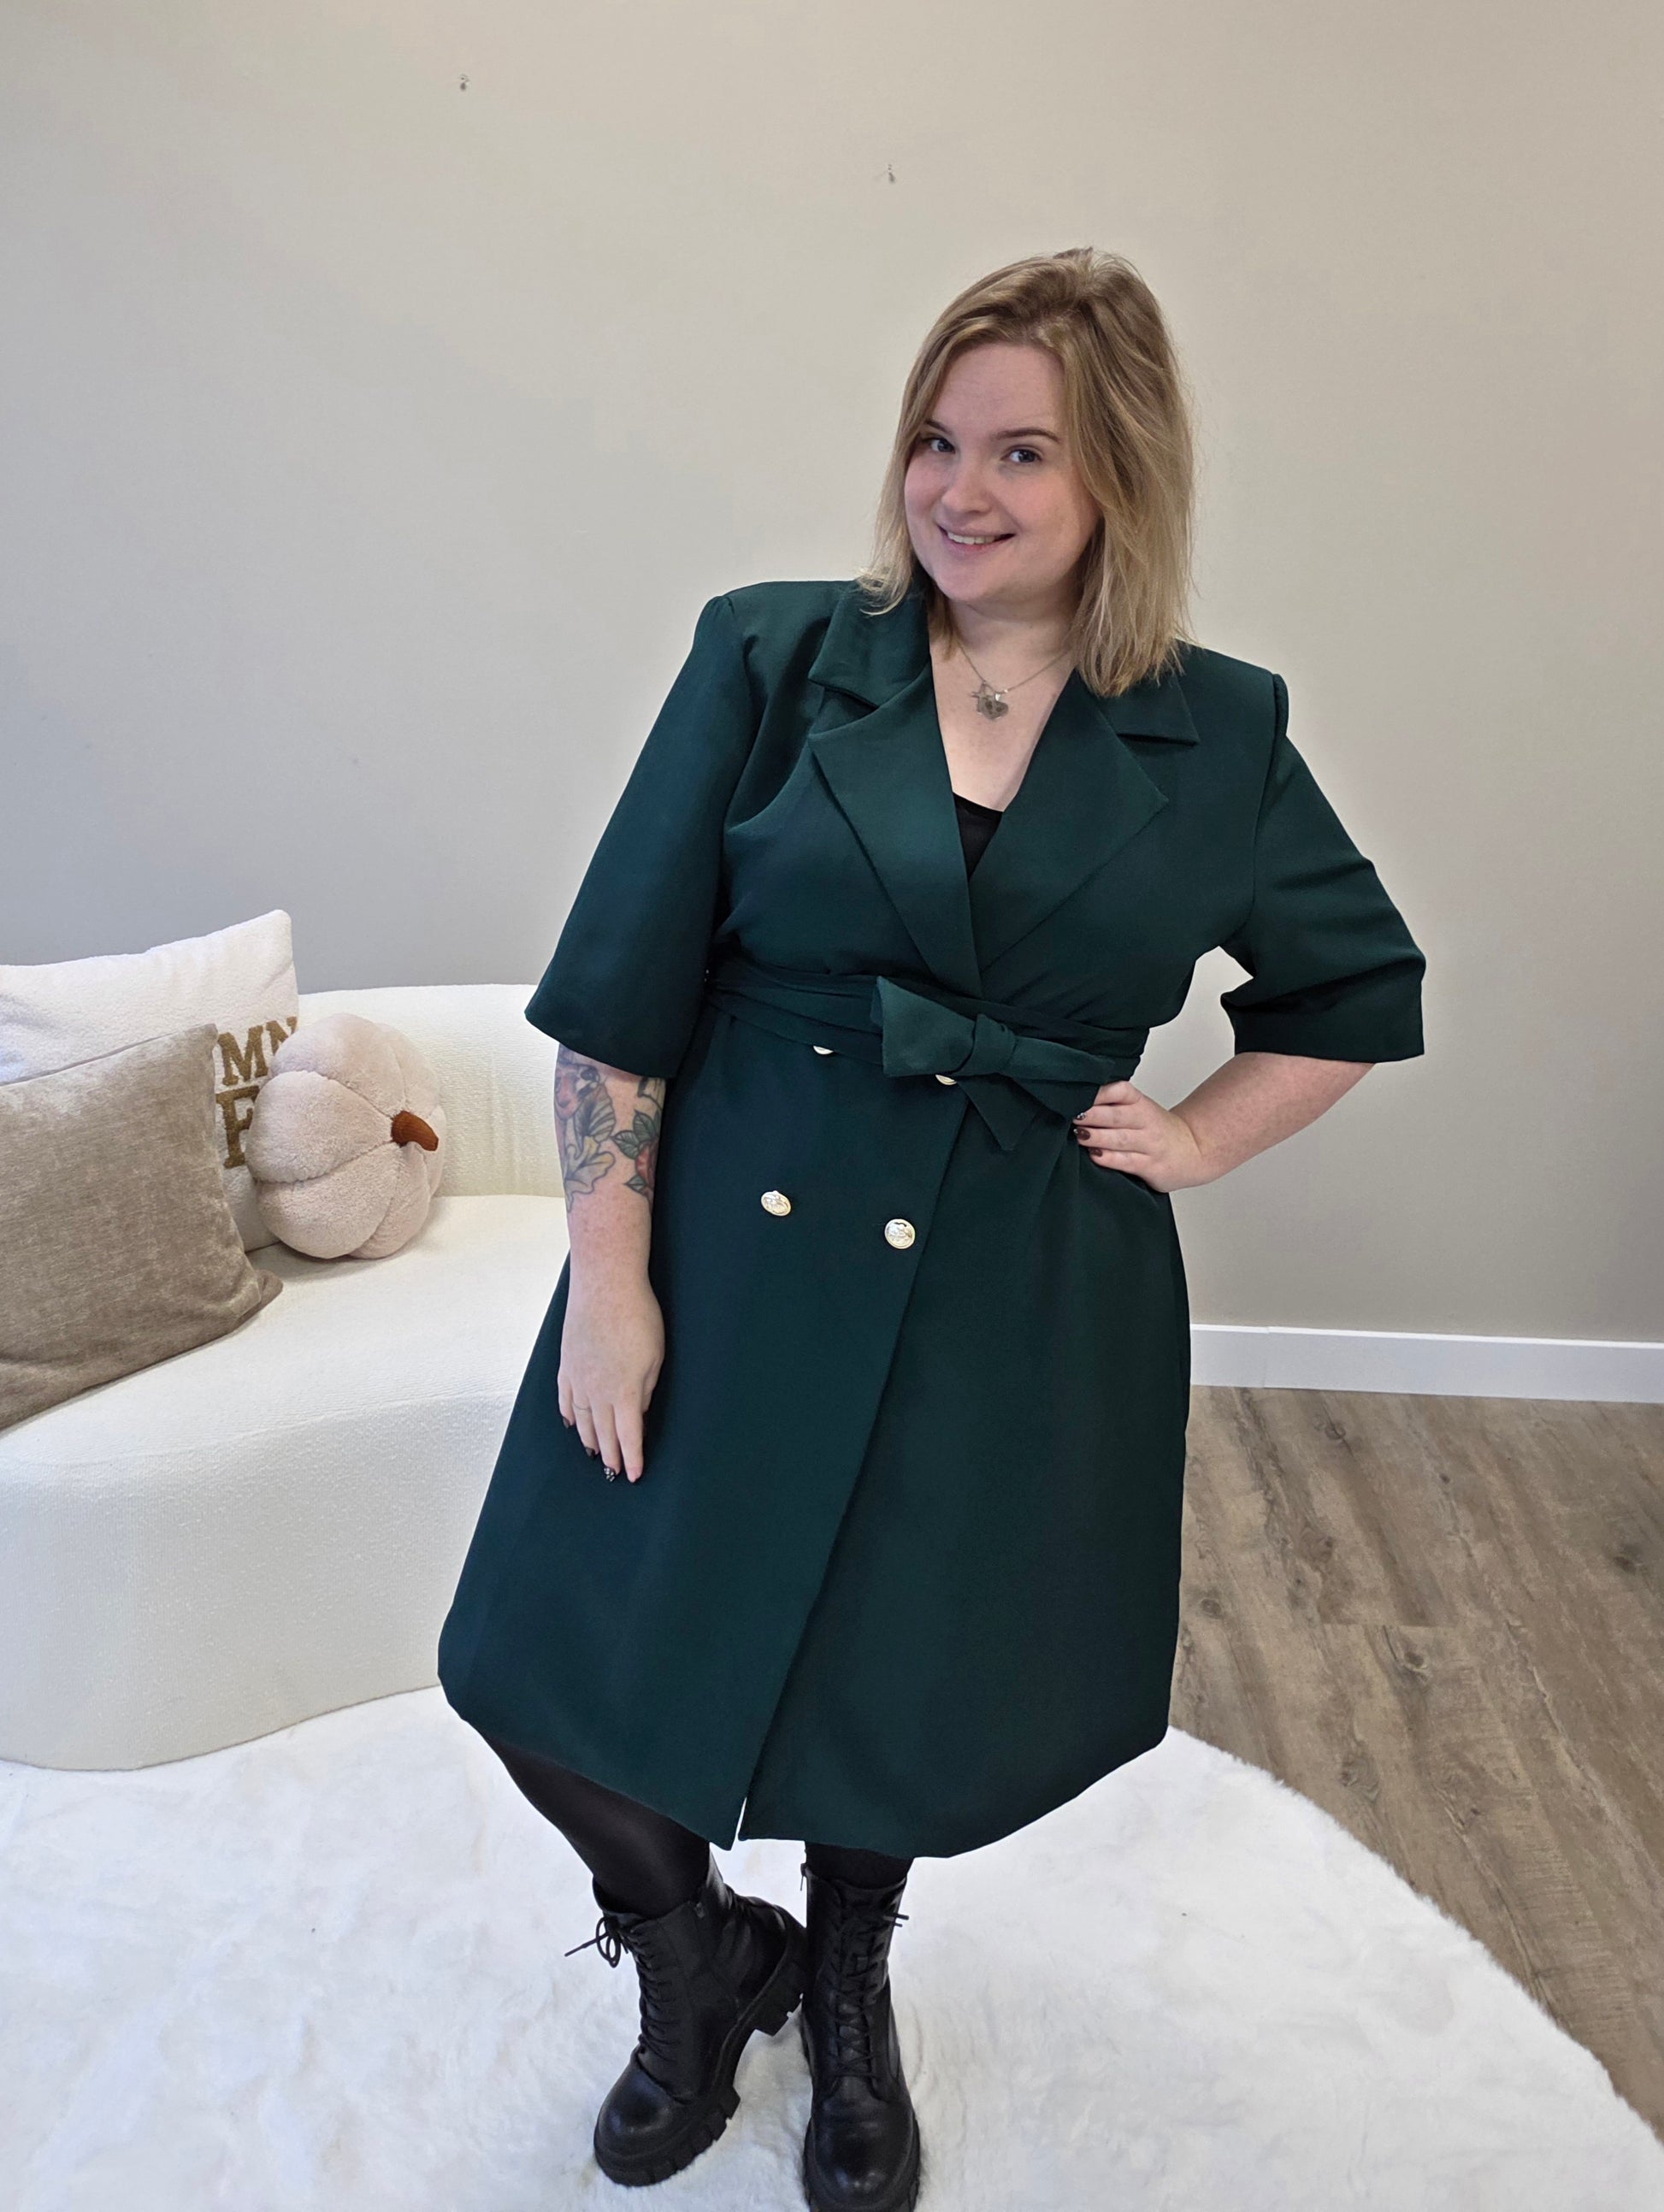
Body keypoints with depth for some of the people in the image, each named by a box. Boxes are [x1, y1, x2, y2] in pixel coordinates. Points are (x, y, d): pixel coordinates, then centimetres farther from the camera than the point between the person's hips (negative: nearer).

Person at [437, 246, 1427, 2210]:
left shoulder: (1218, 737, 1)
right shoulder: (772, 662, -3)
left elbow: (1363, 989, 15)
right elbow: (619, 997, -5)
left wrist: (1201, 1137, 3)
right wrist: (609, 1276, -8)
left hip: (1020, 1305, 1)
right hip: (736, 1248, 0)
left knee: (915, 1697, 16)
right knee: (563, 1679, 5)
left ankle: (847, 1995, 51)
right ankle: (702, 1964, 39)